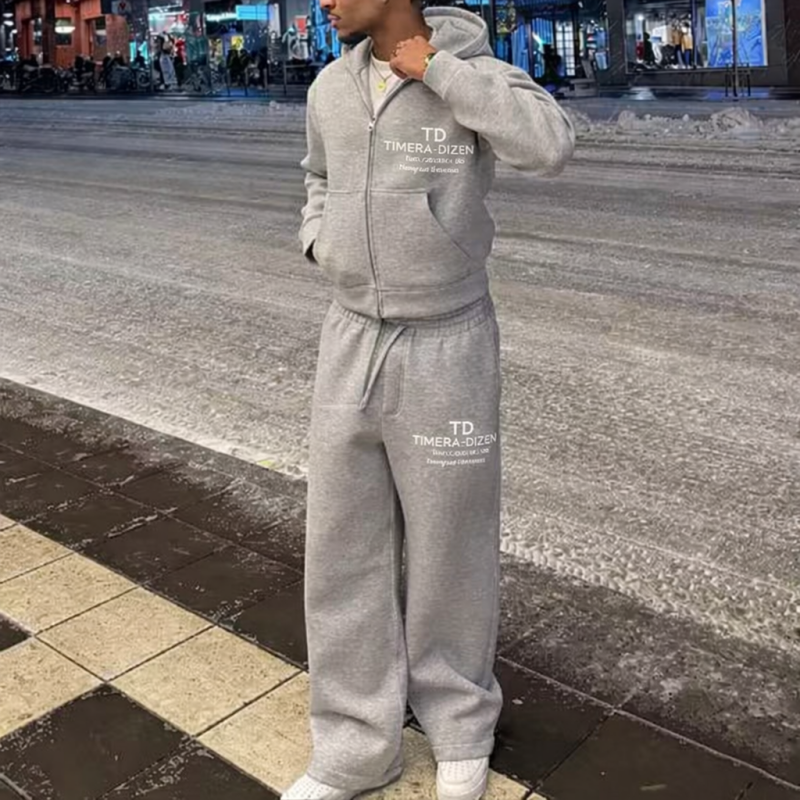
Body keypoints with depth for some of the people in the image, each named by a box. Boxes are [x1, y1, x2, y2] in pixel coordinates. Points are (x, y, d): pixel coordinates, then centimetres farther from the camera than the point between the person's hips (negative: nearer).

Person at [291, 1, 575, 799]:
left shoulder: (474, 72, -9)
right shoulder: (330, 88, 6)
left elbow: (550, 148, -29)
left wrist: (435, 68, -21)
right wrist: (321, 246, 6)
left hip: (446, 349, -5)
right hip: (350, 343, 5)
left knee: (449, 546, 9)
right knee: (342, 548, 9)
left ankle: (460, 727, 33)